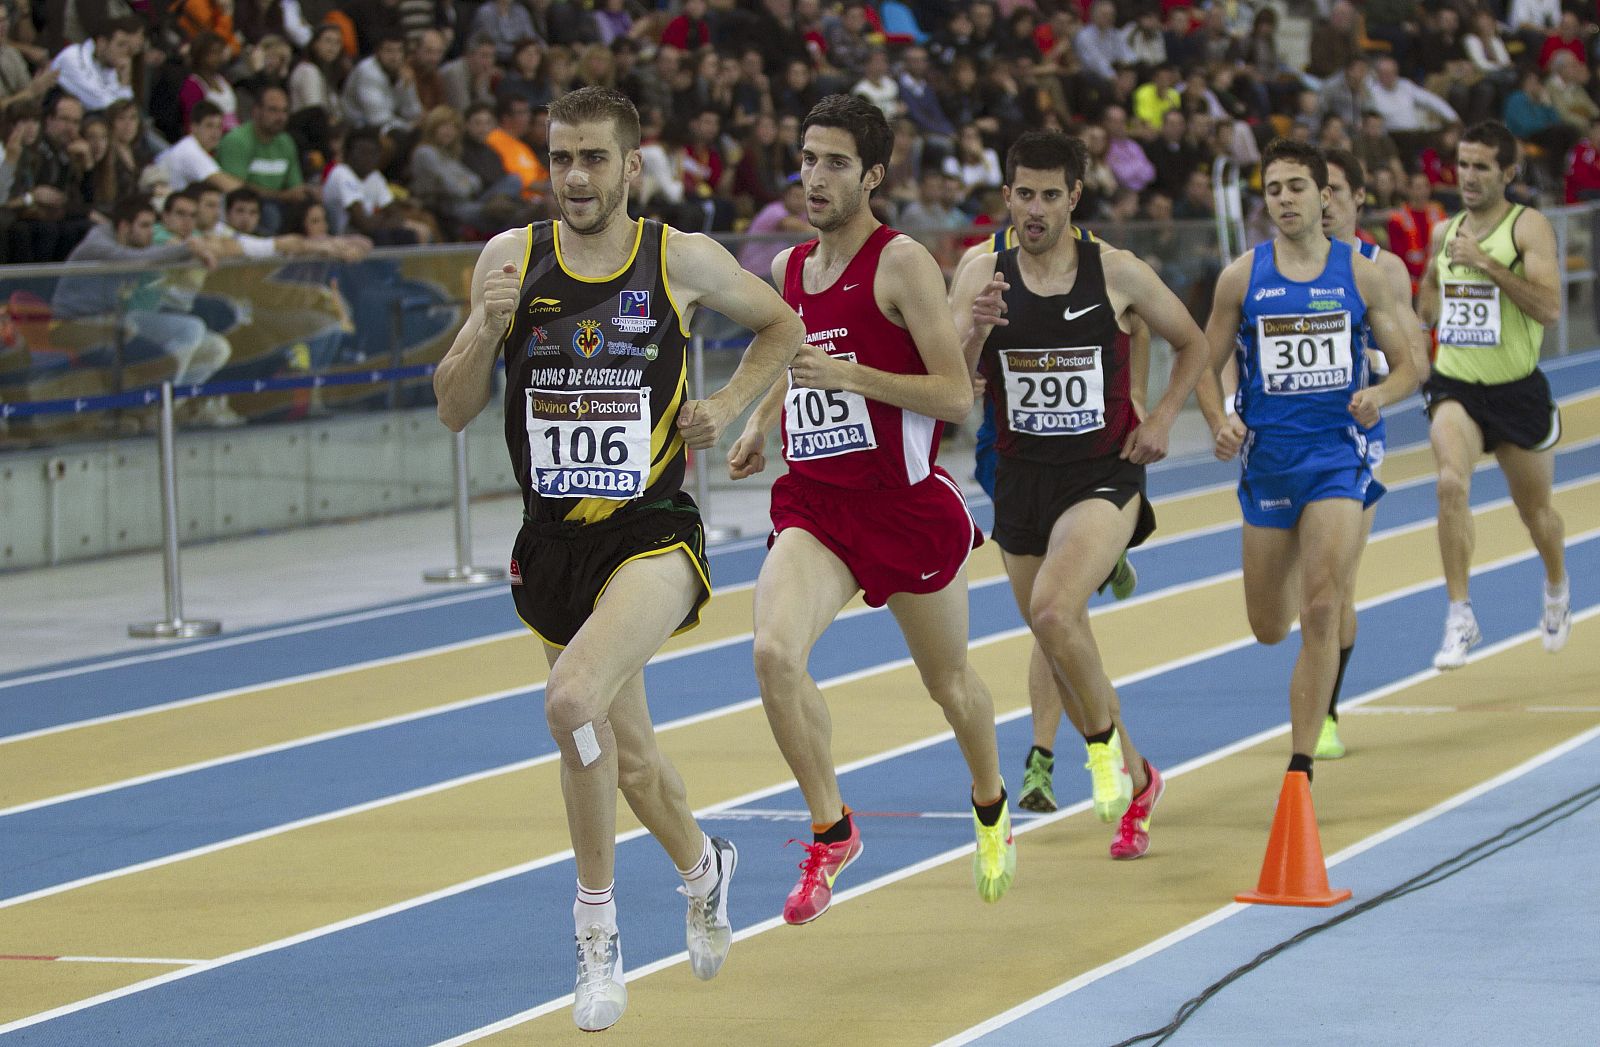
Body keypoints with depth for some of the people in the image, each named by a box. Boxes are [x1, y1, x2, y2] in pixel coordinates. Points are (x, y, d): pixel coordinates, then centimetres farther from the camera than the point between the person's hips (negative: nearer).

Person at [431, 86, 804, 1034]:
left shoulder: (683, 261, -5)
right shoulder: (512, 258, 0)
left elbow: (783, 327, 14)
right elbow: (456, 412, 2)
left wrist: (729, 406, -1)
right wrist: (486, 329, -16)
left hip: (654, 536, -4)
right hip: (554, 542, 4)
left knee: (574, 700, -29)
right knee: (627, 753, 17)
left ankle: (597, 925, -16)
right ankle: (703, 865, 49)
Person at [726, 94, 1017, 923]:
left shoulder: (903, 264, -11)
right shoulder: (787, 269, 8)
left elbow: (956, 396, -15)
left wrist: (852, 377, -25)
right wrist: (759, 426, 10)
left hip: (906, 502, -4)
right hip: (814, 503, 4)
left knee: (948, 679, 16)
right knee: (774, 652, -23)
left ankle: (991, 813, 45)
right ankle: (830, 831, -8)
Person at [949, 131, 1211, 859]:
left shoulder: (1117, 274, -5)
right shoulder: (983, 276, -3)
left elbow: (1192, 344, 10)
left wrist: (1162, 420, -3)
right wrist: (975, 329, -29)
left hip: (1103, 477, -4)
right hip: (1021, 478, 4)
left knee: (1053, 612, -28)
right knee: (1063, 648, 14)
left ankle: (1104, 741, -3)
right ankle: (1134, 783, 35)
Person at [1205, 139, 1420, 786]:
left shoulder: (1362, 275, 0)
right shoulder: (1242, 277, 1)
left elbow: (1407, 367, 5)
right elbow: (1206, 367, 7)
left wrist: (1380, 396, -17)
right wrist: (1220, 425, -12)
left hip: (1337, 457, -2)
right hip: (1267, 459, 2)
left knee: (1320, 612, -16)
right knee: (1269, 629, 10)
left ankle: (1300, 772, -11)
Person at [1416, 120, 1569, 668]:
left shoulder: (1529, 227, -9)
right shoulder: (1444, 233, 8)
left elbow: (1550, 307, -22)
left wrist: (1487, 264, -25)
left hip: (1517, 390, -2)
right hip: (1454, 386, 3)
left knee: (1535, 508, 14)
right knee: (1451, 484, -24)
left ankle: (1557, 590, 46)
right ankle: (1460, 617, -22)